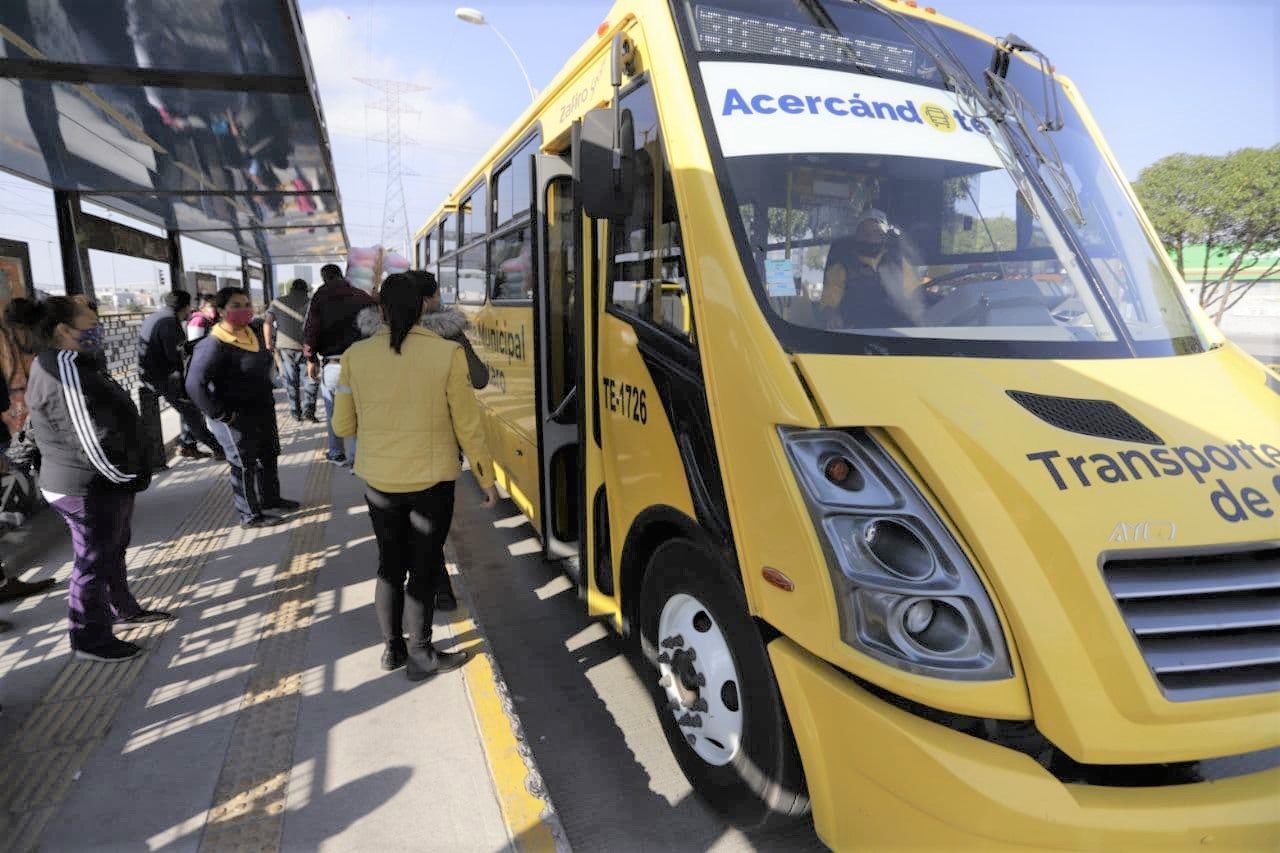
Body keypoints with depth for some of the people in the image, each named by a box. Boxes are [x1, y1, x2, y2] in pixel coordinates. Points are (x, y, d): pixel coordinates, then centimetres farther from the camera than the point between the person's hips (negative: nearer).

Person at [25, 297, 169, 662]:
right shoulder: (65, 373, -24)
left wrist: (129, 475, 12)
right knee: (94, 563, 3)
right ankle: (91, 640, 18)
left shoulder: (75, 366, 10)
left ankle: (123, 610, 41)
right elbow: (95, 441, -26)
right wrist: (129, 477, -14)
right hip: (89, 489, -10)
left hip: (103, 483, 10)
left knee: (113, 552, 24)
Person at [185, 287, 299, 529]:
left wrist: (267, 399, 16)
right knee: (244, 466, 4)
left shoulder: (254, 334, 3)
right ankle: (250, 515, 17)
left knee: (269, 455, 22)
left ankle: (270, 498, 41)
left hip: (263, 411, 9)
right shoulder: (214, 346, -23)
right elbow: (195, 384, -28)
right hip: (237, 419, -9)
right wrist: (221, 415, -24)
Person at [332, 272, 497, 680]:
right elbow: (467, 425, -9)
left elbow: (343, 425, 2)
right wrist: (487, 479, 2)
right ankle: (420, 656, 24)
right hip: (431, 480, -3)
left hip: (378, 480, 3)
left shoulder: (355, 356, -7)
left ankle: (393, 648, 33)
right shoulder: (447, 353, -14)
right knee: (424, 568, 12)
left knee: (390, 564, 19)